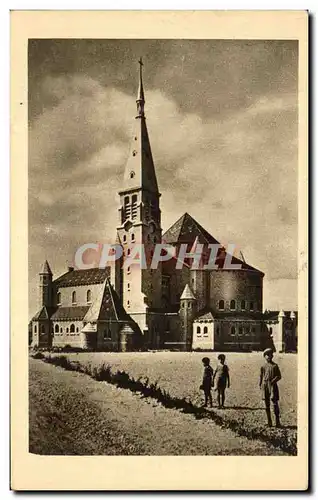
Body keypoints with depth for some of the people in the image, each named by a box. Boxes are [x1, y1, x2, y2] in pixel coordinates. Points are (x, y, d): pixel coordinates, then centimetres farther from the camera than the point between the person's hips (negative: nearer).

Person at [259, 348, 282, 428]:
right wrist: (260, 385, 9)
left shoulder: (275, 366, 2)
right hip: (265, 385, 3)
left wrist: (273, 381, -13)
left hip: (273, 385, -3)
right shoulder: (263, 366, 9)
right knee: (267, 404, 6)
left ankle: (277, 421, 0)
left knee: (275, 402, -7)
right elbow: (261, 376, 15)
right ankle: (269, 422, 13)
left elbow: (279, 376, -1)